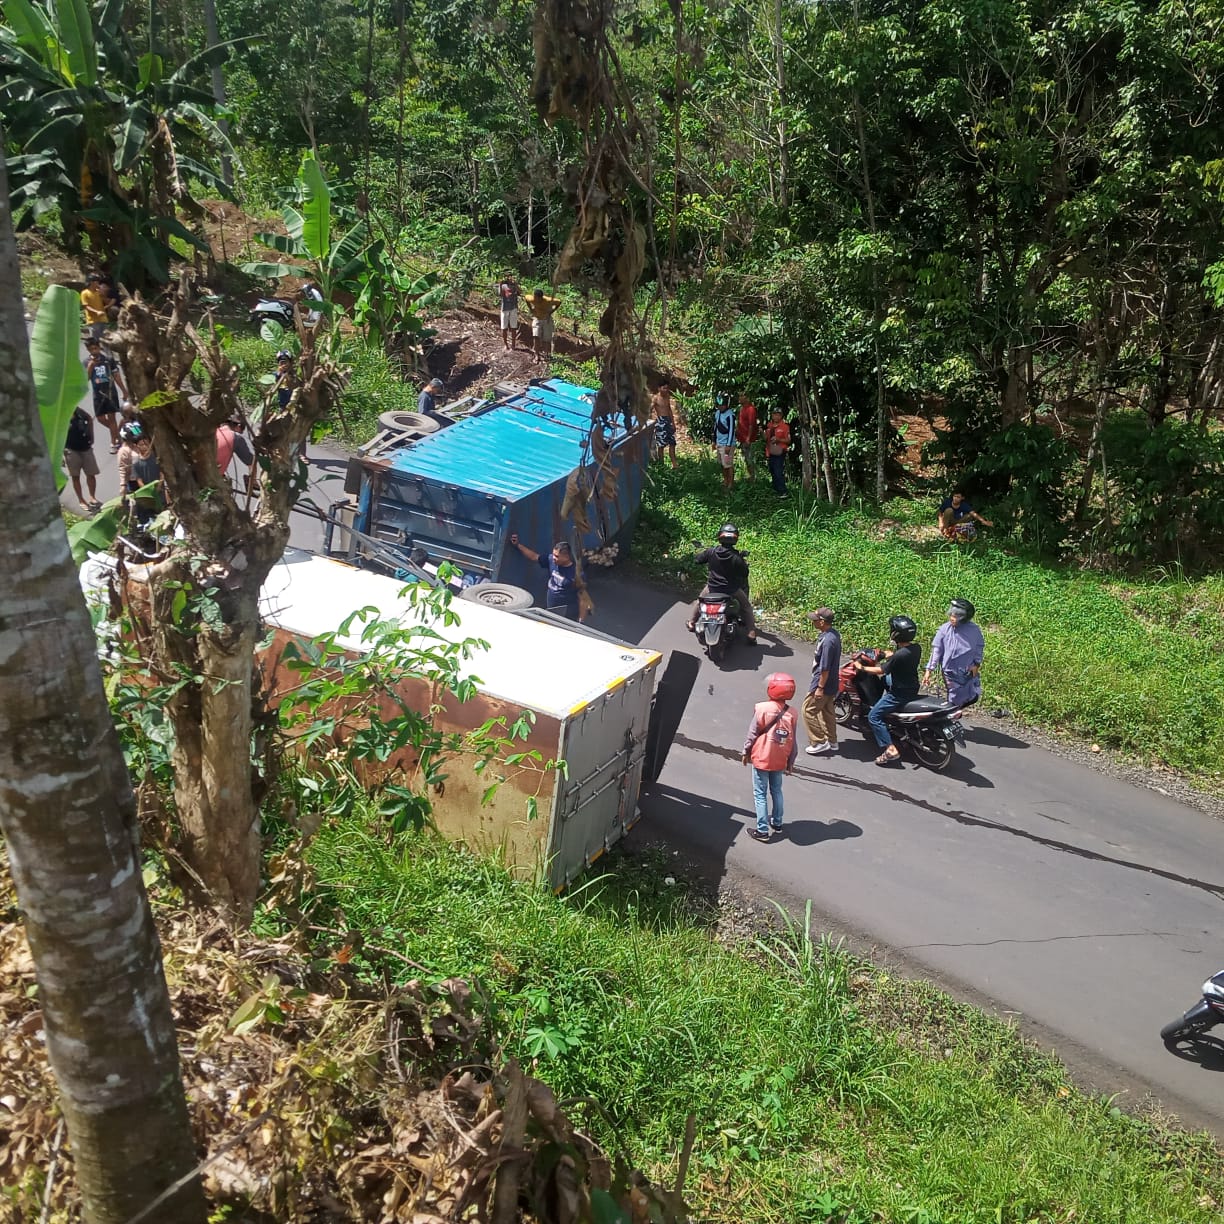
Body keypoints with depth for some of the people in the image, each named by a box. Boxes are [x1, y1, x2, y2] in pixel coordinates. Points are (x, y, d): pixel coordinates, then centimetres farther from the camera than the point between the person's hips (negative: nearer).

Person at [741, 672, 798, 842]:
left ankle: (762, 830, 7)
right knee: (776, 791, 23)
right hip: (780, 760, 4)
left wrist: (746, 752, 4)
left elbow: (752, 733, -11)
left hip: (761, 759, -4)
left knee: (760, 794, 5)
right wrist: (791, 762, 12)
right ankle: (777, 822, 35)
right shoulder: (791, 713, -7)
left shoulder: (762, 708, -18)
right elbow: (793, 741, 0)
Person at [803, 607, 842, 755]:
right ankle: (831, 742, 29)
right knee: (826, 711, 20)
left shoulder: (827, 640, -29)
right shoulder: (834, 634, 2)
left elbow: (825, 668, -26)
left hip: (823, 682, -10)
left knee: (808, 710, 2)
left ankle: (819, 743, 7)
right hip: (832, 683, 10)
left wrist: (820, 687, -20)